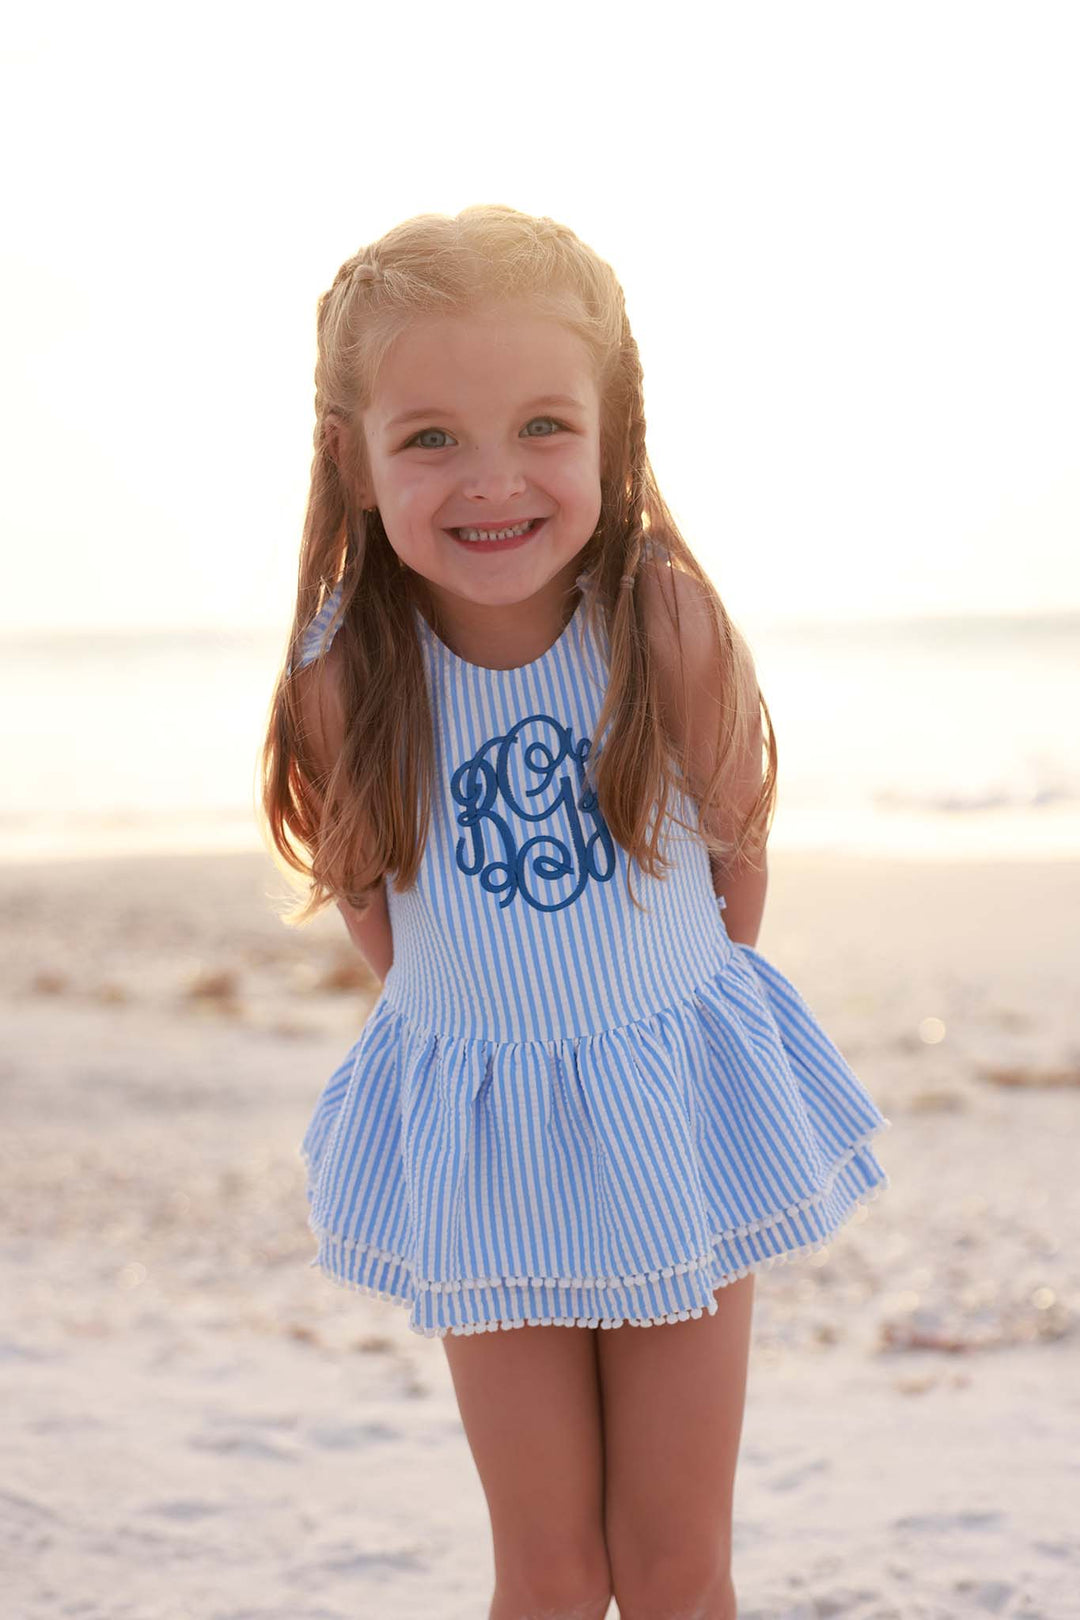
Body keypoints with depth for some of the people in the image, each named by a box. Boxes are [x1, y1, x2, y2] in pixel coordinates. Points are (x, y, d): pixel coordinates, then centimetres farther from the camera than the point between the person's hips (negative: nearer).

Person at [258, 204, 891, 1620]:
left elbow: (739, 848, -3)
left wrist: (666, 1018, 5)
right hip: (477, 1141, 1)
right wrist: (472, 1017, 1)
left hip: (675, 1119, 0)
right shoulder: (346, 678, -17)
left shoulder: (672, 629, -20)